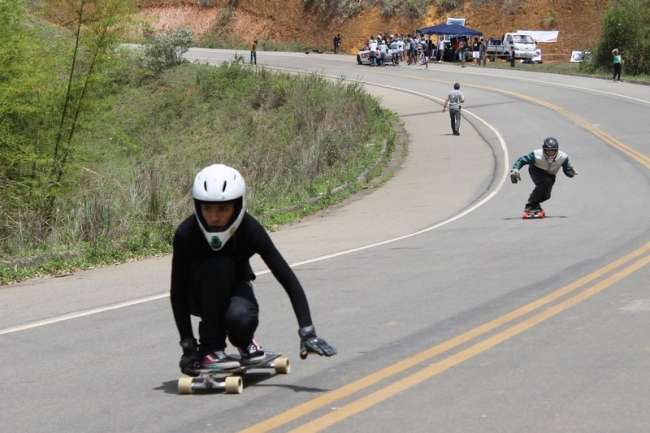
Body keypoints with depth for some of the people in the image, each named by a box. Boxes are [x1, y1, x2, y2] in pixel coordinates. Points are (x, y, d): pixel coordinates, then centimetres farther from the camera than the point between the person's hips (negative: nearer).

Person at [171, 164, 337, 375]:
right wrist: (188, 345, -27)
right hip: (200, 295, 0)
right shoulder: (186, 234, -28)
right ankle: (210, 348, -20)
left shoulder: (250, 231, -27)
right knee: (217, 267, -34)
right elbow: (177, 290, -22)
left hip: (235, 289, 0)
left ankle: (243, 341, 3)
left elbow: (288, 280, -26)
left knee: (241, 317, -35)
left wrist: (307, 332, -32)